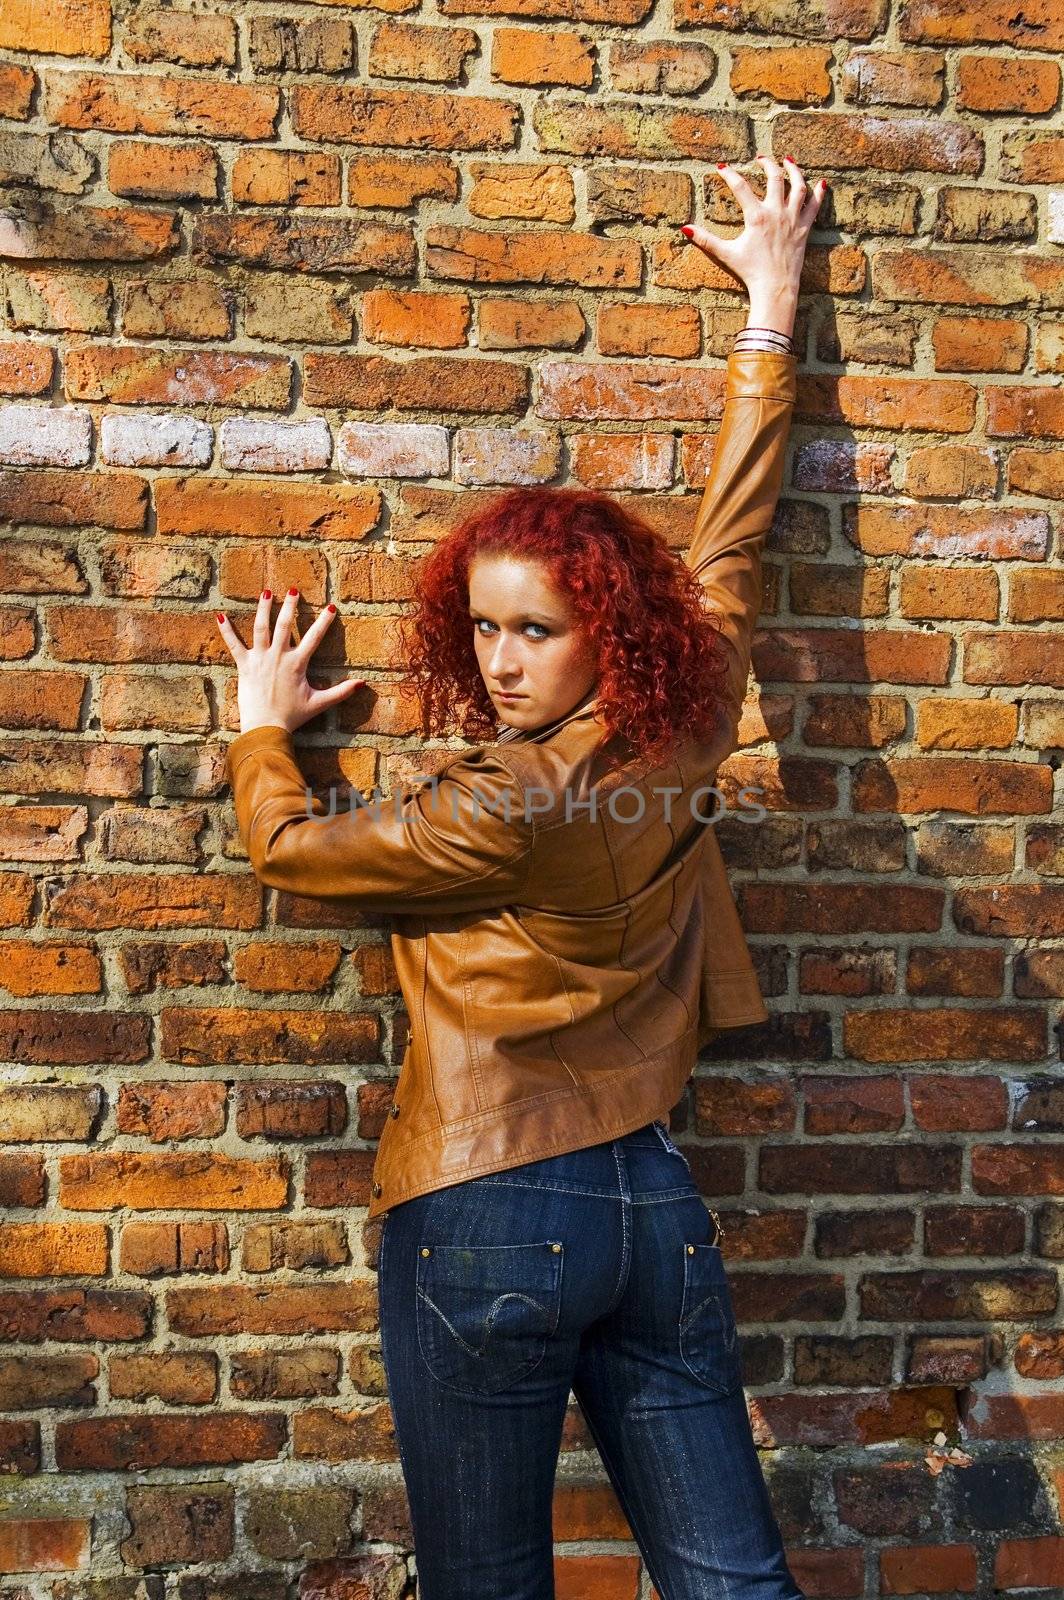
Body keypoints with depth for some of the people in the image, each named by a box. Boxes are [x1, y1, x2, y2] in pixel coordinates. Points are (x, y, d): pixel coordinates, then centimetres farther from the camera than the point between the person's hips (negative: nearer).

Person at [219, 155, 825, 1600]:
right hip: (655, 1205, 7)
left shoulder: (514, 807, -17)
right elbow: (731, 535, 14)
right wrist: (771, 316, 27)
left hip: (492, 1217, -6)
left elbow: (291, 848, -2)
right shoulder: (687, 737, 0)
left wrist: (263, 727, 18)